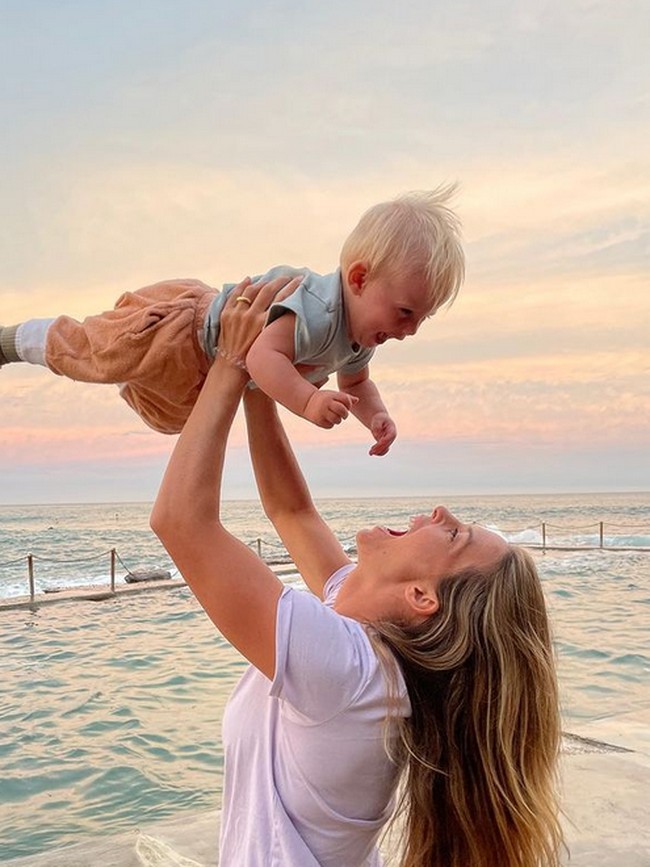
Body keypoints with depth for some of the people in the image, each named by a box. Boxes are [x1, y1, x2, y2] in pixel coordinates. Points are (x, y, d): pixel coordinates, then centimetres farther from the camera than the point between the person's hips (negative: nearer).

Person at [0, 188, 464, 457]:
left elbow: (356, 383, 7)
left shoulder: (360, 334, -10)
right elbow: (262, 354, -52)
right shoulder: (319, 310, -40)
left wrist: (377, 416, -12)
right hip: (182, 330, -10)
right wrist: (309, 401, -63)